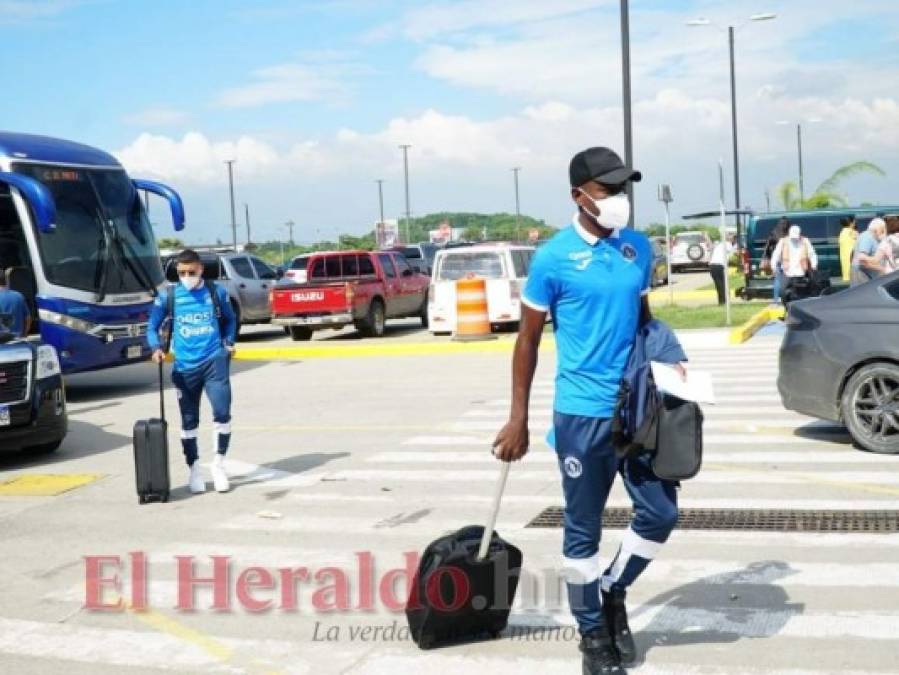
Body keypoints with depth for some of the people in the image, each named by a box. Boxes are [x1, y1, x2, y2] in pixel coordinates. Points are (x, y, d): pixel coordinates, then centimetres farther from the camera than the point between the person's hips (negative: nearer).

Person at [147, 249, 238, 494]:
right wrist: (157, 348, -10)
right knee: (189, 421, 8)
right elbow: (153, 327, 7)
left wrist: (229, 342, 6)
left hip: (214, 361, 0)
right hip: (185, 366, 1)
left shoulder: (216, 293, 4)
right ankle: (194, 470, 23)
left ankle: (219, 463, 9)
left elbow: (230, 319, 19)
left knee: (222, 413, -11)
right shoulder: (168, 296, 1)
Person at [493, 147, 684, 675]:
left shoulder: (639, 248, 6)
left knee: (661, 513, 7)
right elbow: (528, 340, -3)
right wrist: (518, 420, -4)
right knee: (584, 529, 6)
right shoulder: (554, 258, -9)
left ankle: (613, 592, 32)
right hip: (582, 414, -5)